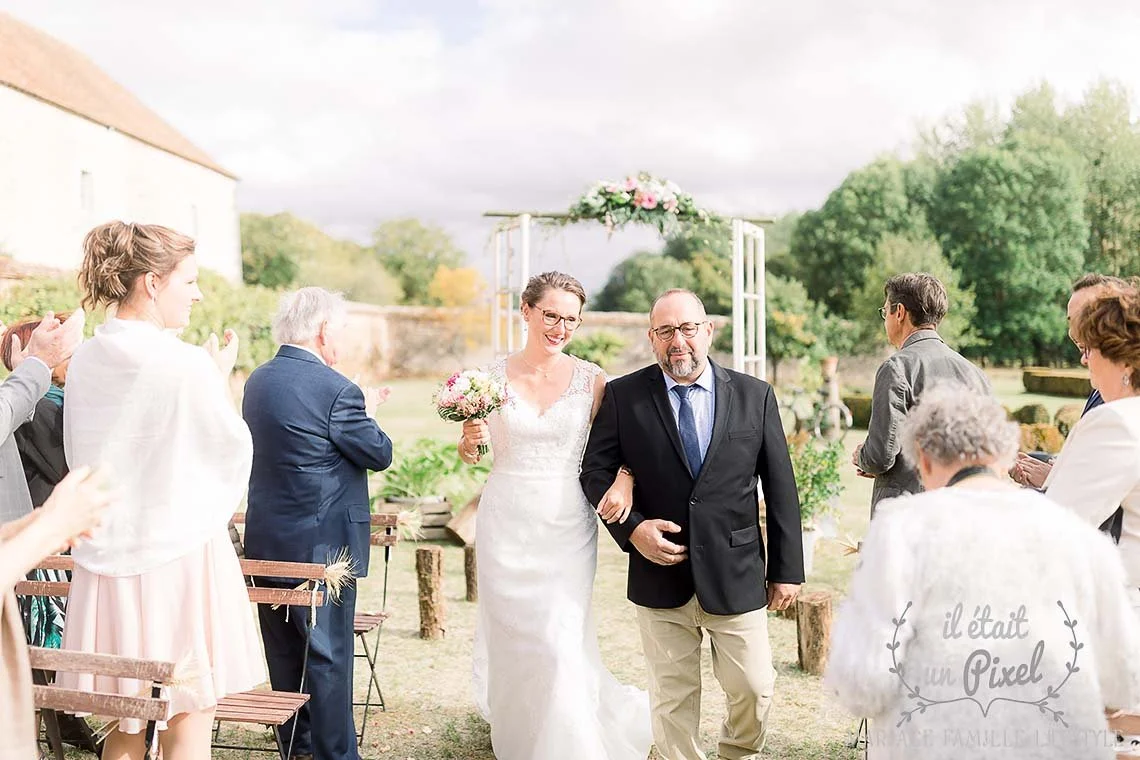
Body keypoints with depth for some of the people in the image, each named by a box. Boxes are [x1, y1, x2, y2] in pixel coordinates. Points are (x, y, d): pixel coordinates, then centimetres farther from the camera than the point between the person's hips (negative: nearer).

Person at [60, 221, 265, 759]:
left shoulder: (85, 361, 3)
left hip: (108, 553, 6)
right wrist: (221, 379, 6)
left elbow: (80, 457, 13)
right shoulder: (188, 365, -16)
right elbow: (233, 448, -5)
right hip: (180, 551, -6)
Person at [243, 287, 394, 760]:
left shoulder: (258, 380, 6)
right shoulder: (336, 389, -19)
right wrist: (368, 414, 7)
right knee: (329, 656, 3)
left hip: (267, 540, 8)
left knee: (284, 651, 17)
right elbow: (379, 454, -11)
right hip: (322, 542, -8)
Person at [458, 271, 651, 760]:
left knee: (560, 642, -6)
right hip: (506, 525, 1)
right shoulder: (493, 377, 1)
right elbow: (471, 455, 11)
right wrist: (470, 442, -11)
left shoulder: (591, 379, -3)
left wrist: (624, 477, -22)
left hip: (567, 527, -1)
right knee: (510, 639, 10)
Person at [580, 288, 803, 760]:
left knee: (755, 689, 8)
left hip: (737, 579, 1)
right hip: (660, 577, 0)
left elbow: (780, 488, 3)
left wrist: (786, 570, 2)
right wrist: (631, 529, -13)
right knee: (672, 699, 10)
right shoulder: (623, 396, -2)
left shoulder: (755, 396, 1)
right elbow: (595, 471, 3)